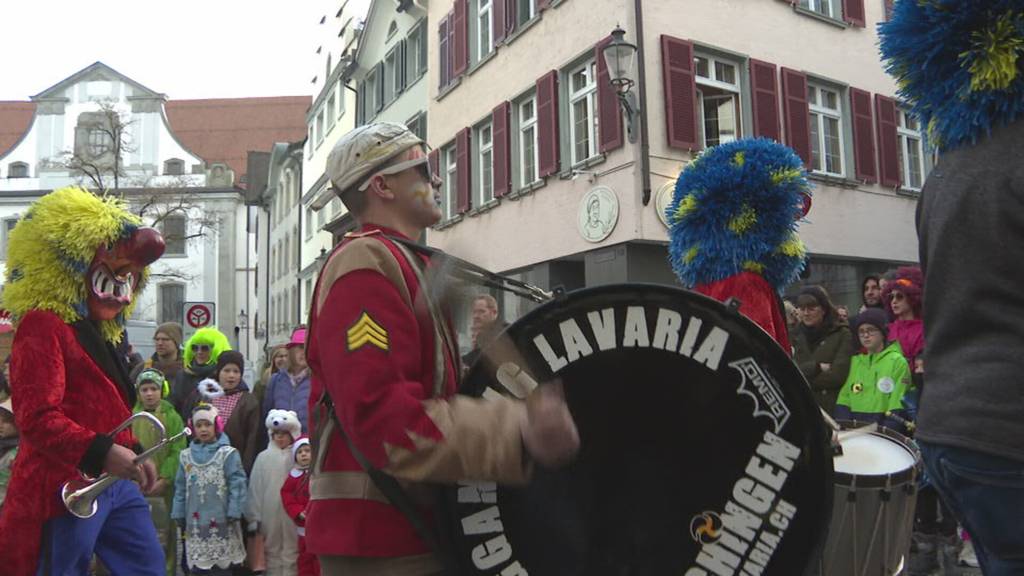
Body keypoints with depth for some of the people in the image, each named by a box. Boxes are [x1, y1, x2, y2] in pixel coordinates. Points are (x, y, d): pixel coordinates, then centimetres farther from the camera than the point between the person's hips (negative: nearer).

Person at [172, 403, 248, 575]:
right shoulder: (186, 456, 8)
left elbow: (237, 485, -9)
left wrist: (233, 514, -13)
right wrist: (179, 515, 7)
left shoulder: (228, 454, -5)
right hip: (195, 523, 4)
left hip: (221, 523, -4)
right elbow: (181, 488, 11)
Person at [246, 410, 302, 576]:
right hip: (270, 512, 2)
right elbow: (255, 487, 5)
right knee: (272, 549, 9)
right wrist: (254, 516, 1)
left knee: (292, 549, 1)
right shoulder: (264, 457, 5)